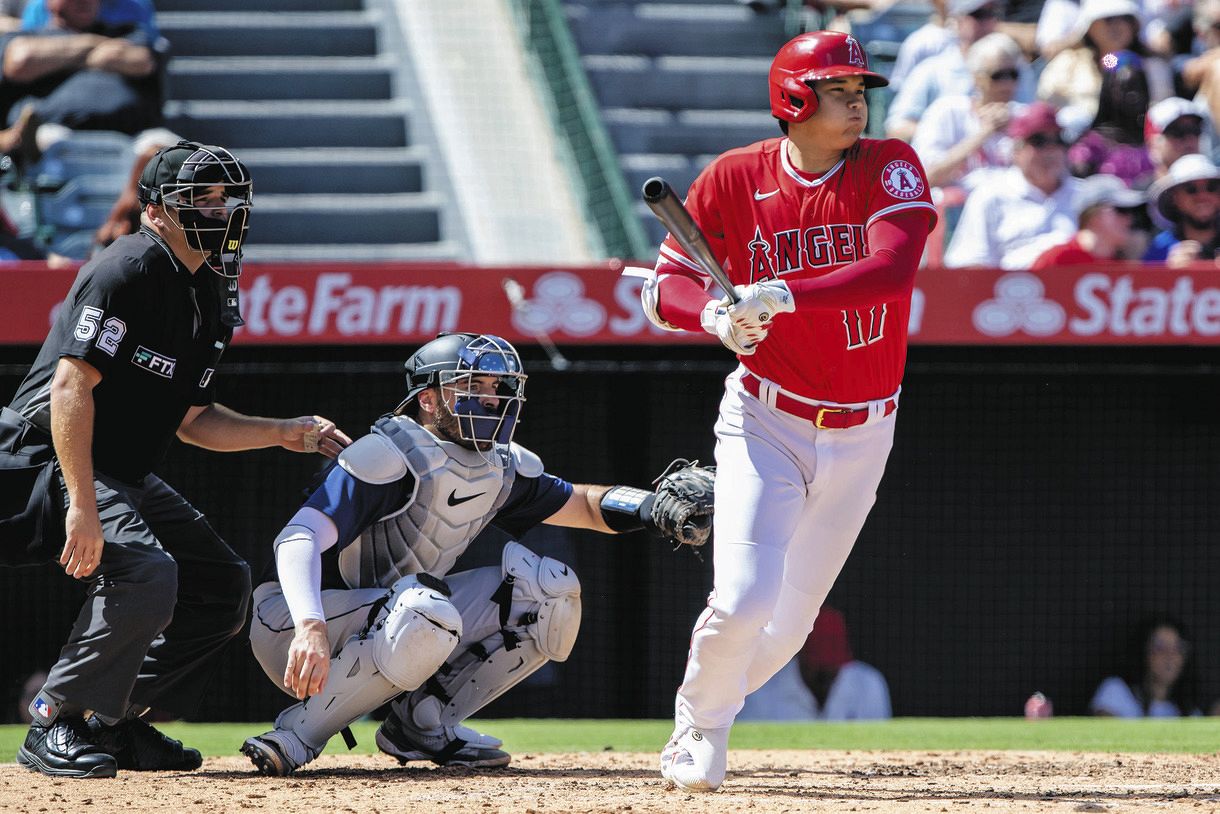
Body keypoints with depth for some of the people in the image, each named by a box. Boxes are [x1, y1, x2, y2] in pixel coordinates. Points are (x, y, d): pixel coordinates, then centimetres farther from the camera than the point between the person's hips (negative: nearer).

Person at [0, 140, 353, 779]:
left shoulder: (213, 295, 11)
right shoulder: (127, 272, -19)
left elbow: (189, 420, 17)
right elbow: (72, 387, -26)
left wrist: (284, 433, 7)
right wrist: (83, 508, -33)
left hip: (129, 474, 10)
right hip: (53, 463, -10)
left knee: (225, 585, 9)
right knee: (145, 573, -30)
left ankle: (117, 722, 16)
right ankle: (55, 726, -16)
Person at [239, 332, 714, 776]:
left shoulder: (502, 467, 4)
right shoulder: (390, 455, -22)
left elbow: (584, 505, 15)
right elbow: (299, 538, -31)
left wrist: (655, 508, -8)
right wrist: (310, 629, -49)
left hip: (391, 619, 8)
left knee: (551, 590, -2)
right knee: (430, 617, -39)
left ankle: (424, 722, -2)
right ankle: (301, 733, -23)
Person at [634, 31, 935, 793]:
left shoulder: (890, 168, -9)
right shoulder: (736, 179, -7)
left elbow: (892, 268, -25)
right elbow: (666, 286, -3)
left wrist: (782, 294, -35)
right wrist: (715, 314, -25)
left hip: (861, 435, 2)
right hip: (766, 421, -2)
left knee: (789, 622, 9)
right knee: (743, 601, -15)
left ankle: (710, 707, 36)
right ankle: (699, 729, 13)